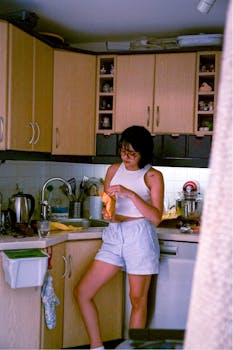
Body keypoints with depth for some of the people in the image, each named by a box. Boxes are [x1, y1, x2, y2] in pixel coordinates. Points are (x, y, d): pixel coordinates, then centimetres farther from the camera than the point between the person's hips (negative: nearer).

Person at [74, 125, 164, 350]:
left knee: (137, 299, 4)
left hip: (140, 236, -5)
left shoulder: (153, 176, -3)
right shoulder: (113, 170, 11)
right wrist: (107, 214, -7)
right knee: (82, 291, 0)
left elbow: (156, 217, -10)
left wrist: (130, 194, -20)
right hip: (114, 235, 5)